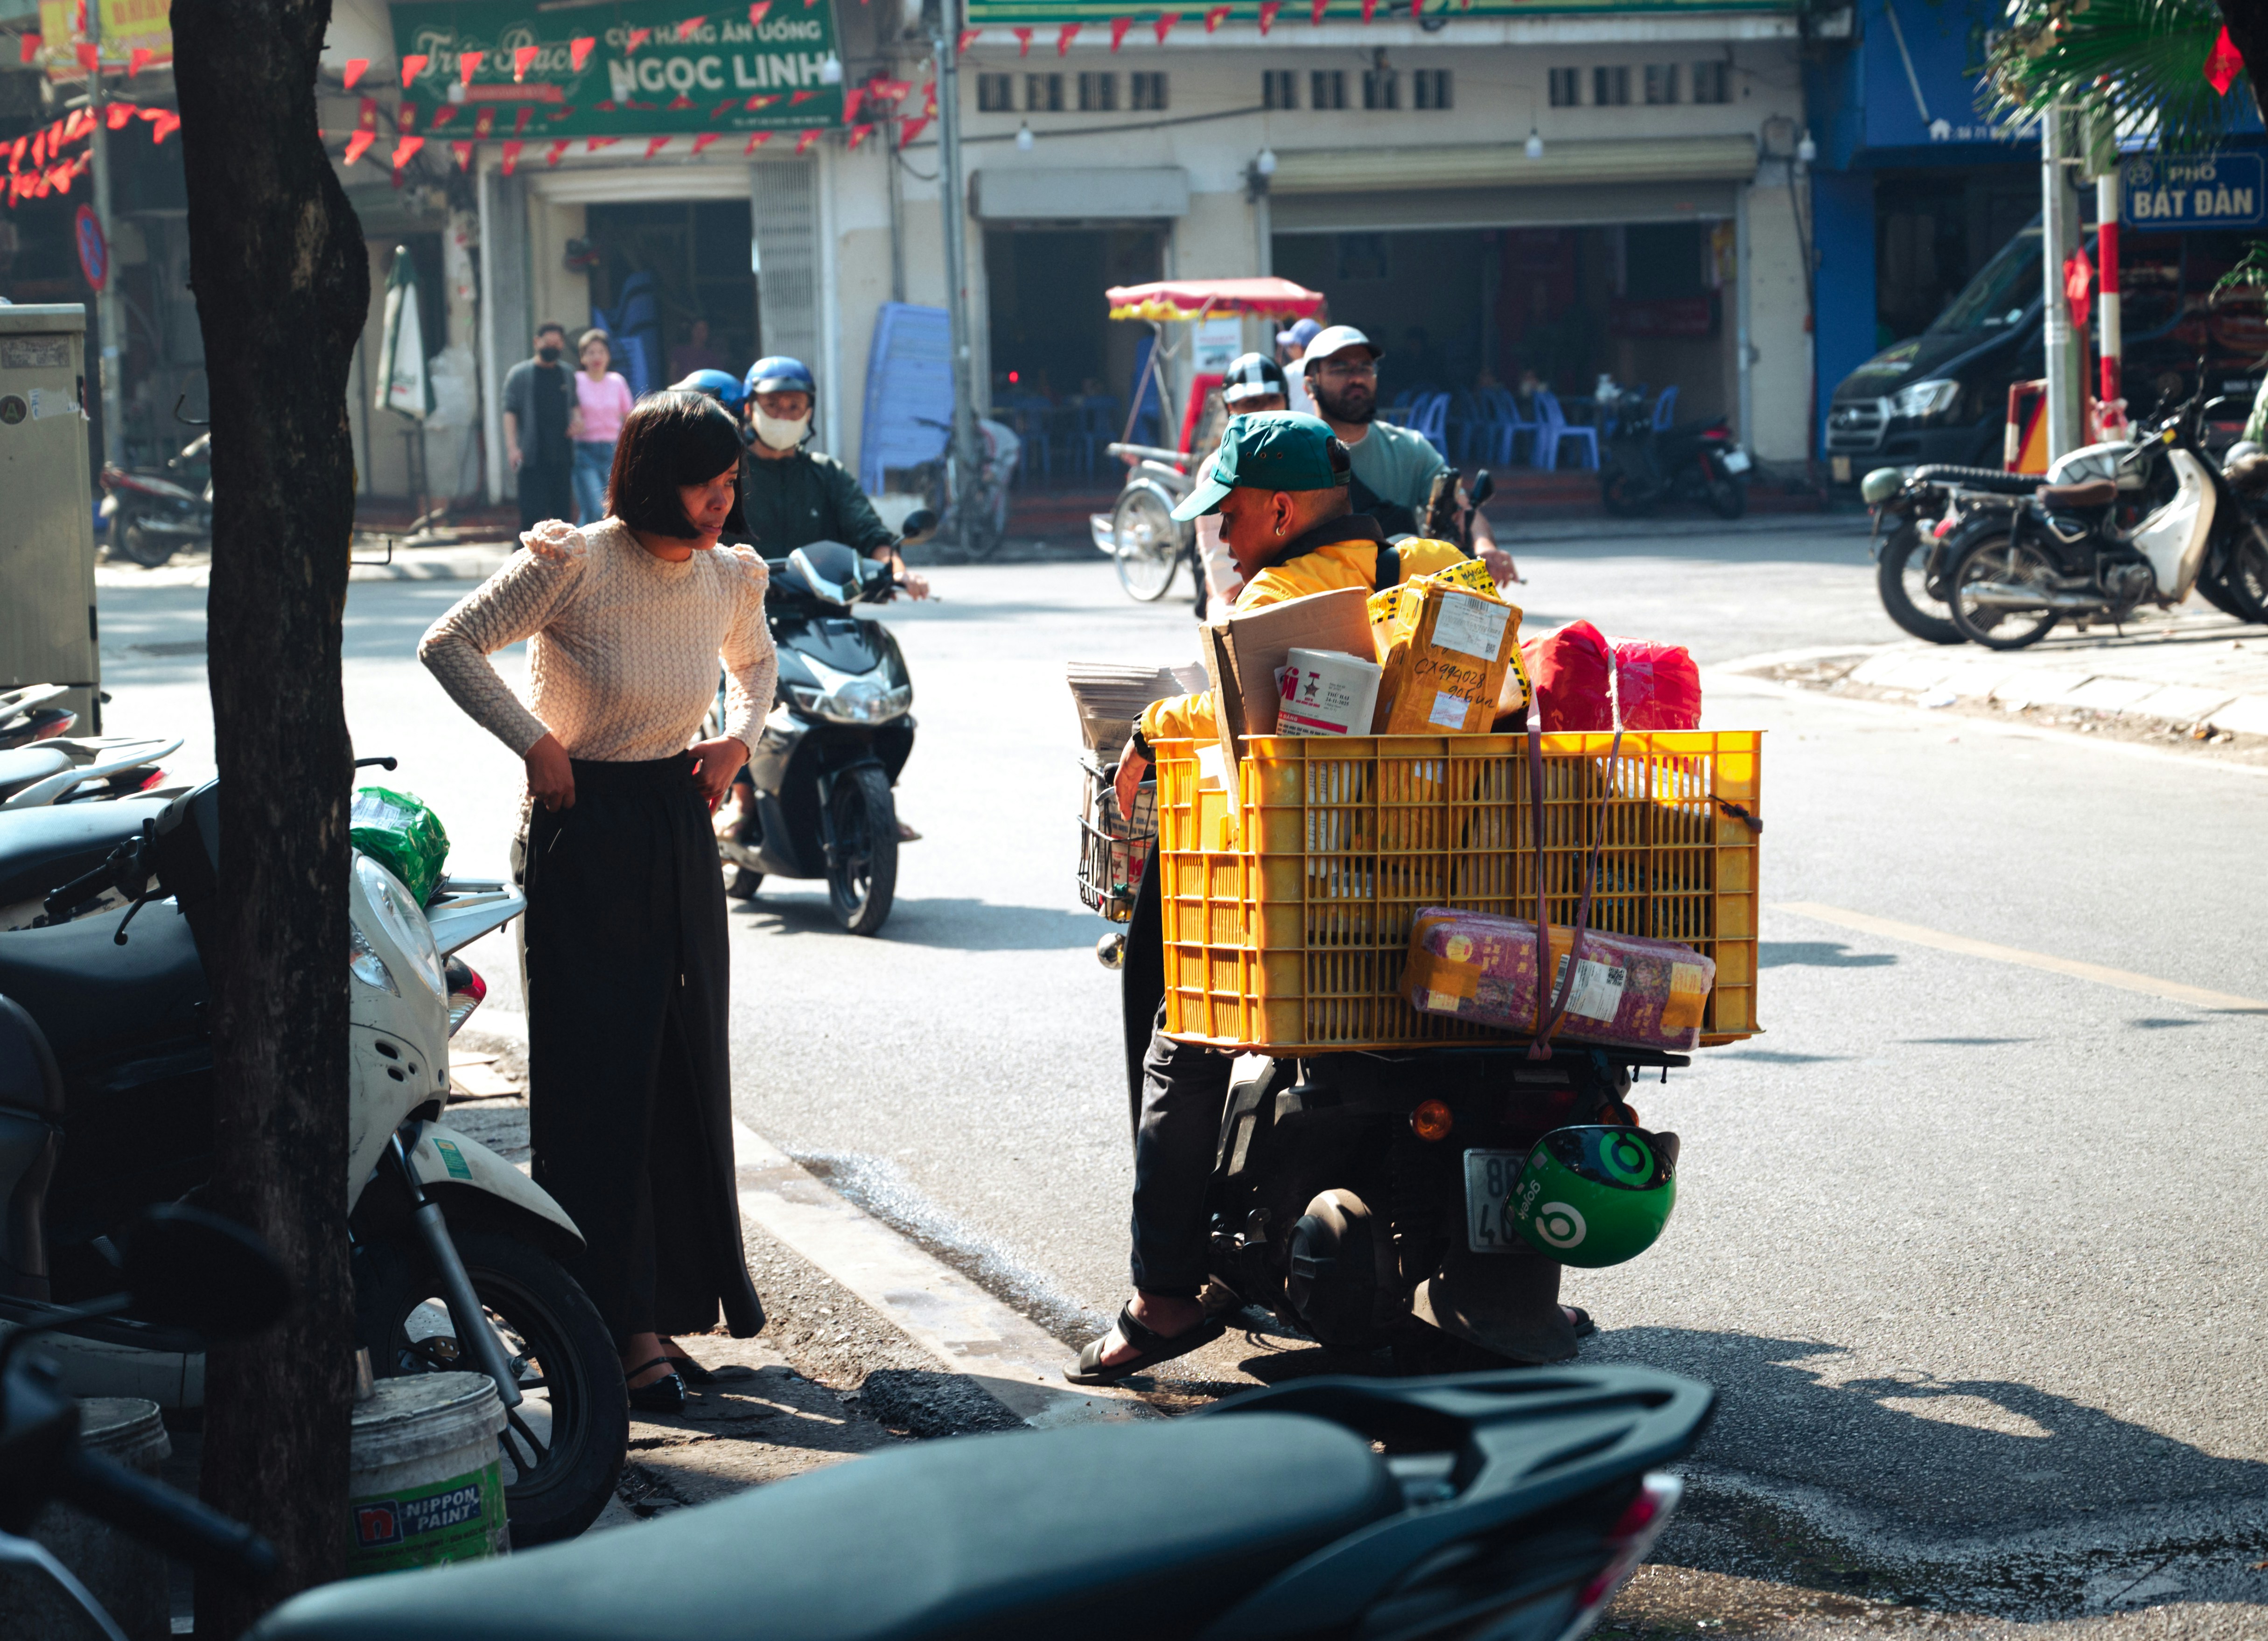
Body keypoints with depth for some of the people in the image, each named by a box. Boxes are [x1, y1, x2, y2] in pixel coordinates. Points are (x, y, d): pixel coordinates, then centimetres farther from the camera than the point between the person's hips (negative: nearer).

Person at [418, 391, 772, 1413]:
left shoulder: (732, 579, 3)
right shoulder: (573, 563, -15)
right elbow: (449, 645, -11)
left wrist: (741, 737, 6)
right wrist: (535, 743, -13)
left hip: (679, 824, 6)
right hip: (582, 828, -6)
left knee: (687, 1069, 7)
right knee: (600, 1071, -5)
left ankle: (662, 1312, 18)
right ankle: (618, 1329, -1)